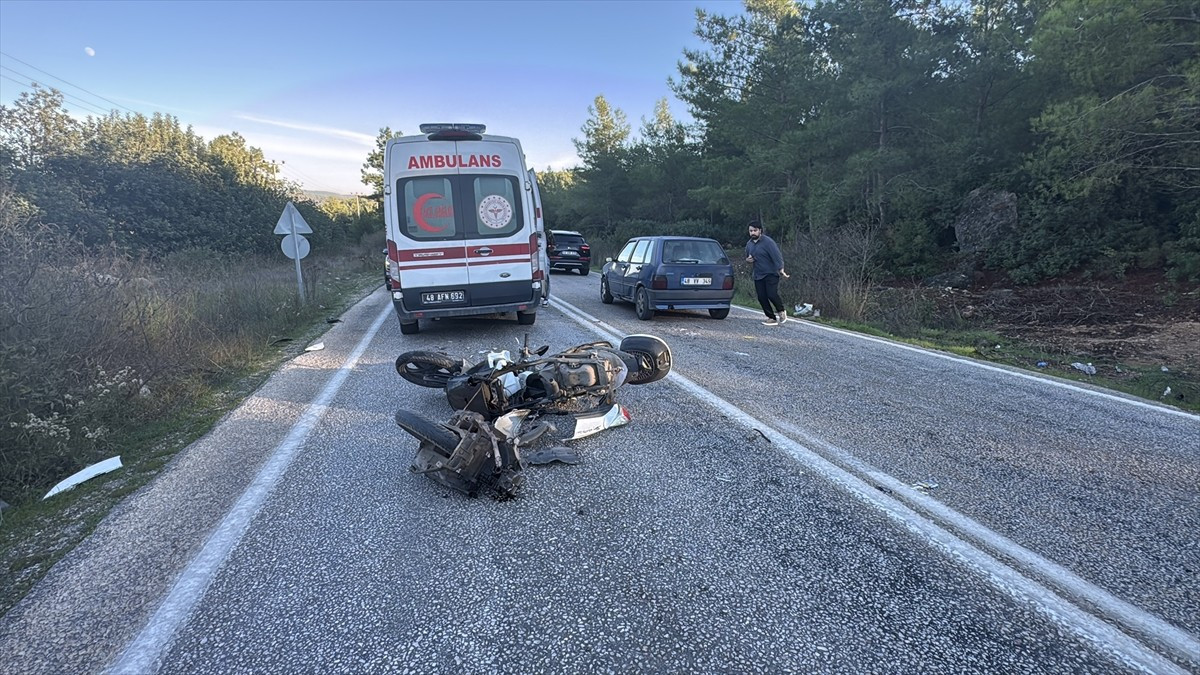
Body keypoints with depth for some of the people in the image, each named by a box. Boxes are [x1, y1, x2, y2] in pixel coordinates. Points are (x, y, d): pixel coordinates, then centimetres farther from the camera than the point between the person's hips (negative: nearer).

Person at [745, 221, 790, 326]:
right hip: (758, 275, 7)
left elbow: (777, 255, -18)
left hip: (771, 274, -7)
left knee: (772, 294, -17)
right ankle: (772, 318, 11)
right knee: (762, 297, 1)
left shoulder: (768, 242, -12)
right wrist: (747, 259, 2)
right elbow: (747, 256, 28)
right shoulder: (749, 244, 11)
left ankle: (781, 311, 10)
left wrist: (781, 270, -27)